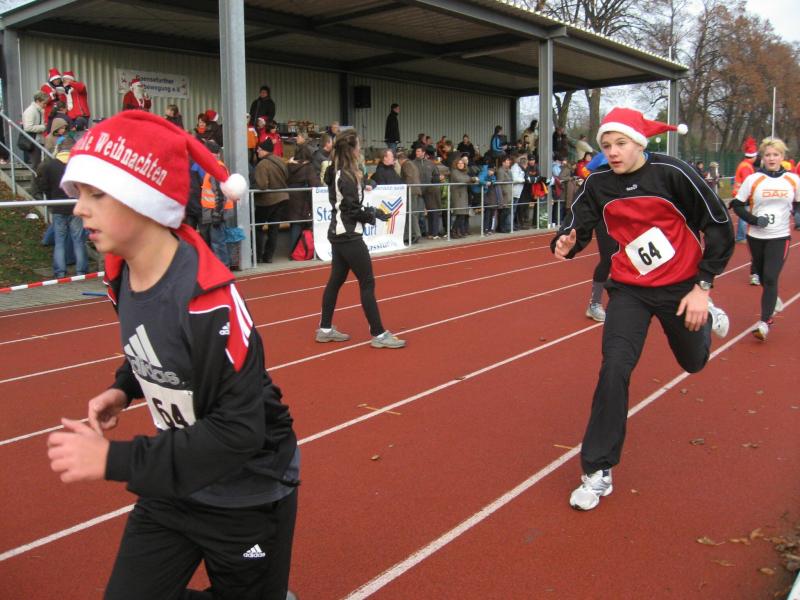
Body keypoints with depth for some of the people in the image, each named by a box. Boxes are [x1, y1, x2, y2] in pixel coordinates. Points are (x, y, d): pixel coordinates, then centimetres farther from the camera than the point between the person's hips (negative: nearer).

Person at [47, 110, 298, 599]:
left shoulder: (208, 298, -31)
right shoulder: (122, 273, -5)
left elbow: (236, 431, -30)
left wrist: (113, 460, -29)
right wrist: (123, 388, -3)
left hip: (246, 498, -6)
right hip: (172, 488, 7)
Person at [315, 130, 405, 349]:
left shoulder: (337, 173, 11)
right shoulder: (346, 176, -17)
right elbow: (353, 209, -18)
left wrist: (371, 211, 4)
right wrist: (373, 215, -3)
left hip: (339, 234, 10)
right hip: (349, 235, -10)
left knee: (336, 280, 14)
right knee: (367, 283, -5)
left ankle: (325, 329, 21)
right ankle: (378, 334, 0)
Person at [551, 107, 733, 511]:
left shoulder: (672, 173, -17)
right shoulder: (598, 184, -9)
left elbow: (720, 227, -10)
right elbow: (579, 228, -3)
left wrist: (703, 285, -13)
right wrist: (565, 243, -28)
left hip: (681, 288, -1)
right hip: (630, 289, 1)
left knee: (693, 362, 19)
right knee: (614, 370, -14)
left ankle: (705, 318, 57)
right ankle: (598, 473, -3)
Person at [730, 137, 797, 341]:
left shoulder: (793, 180, -1)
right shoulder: (752, 179, -5)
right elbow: (737, 205, -2)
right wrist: (755, 220, -14)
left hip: (780, 236, -1)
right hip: (756, 236, 1)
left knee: (770, 278, -12)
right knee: (762, 275, 16)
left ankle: (765, 322, -6)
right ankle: (773, 299, 47)